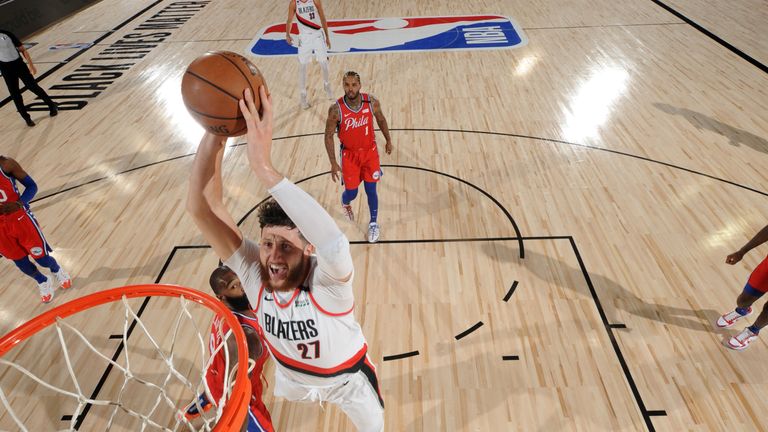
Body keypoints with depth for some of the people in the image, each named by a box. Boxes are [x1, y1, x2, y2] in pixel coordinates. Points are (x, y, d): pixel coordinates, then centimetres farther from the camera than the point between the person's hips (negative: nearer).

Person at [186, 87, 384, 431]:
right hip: (291, 375, 4)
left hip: (347, 378, -4)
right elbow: (202, 208, -42)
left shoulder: (327, 282, -43)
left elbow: (334, 243, -68)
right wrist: (215, 131, -57)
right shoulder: (253, 270, -31)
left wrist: (265, 169, -75)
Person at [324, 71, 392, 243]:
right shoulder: (336, 109, -22)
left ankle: (373, 224, 29)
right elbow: (328, 136, -12)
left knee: (371, 190, 7)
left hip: (370, 151, 1)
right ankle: (345, 203, 47)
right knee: (351, 192, 7)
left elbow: (381, 120, 5)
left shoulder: (372, 102, -16)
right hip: (349, 154, -1)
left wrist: (388, 140, 14)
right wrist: (333, 163, -14)